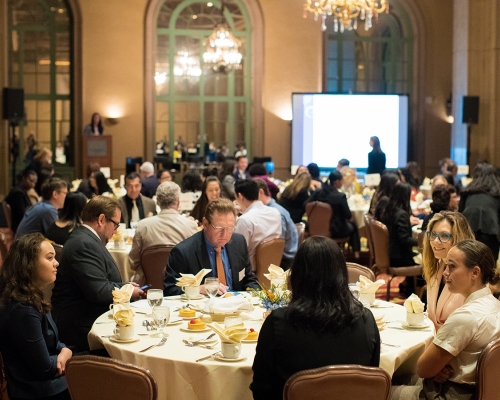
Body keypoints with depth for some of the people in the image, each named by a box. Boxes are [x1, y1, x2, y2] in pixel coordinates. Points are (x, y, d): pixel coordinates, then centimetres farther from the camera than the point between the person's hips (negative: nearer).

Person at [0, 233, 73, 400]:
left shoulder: (31, 299, 6)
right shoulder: (23, 310, -26)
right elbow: (45, 369, -23)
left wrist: (64, 350, -6)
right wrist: (64, 356, -4)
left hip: (50, 384, 9)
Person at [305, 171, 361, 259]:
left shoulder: (318, 193, -8)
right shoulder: (340, 196, -22)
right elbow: (348, 215, -17)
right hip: (336, 230, -5)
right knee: (353, 227, 28)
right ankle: (356, 254, 27)